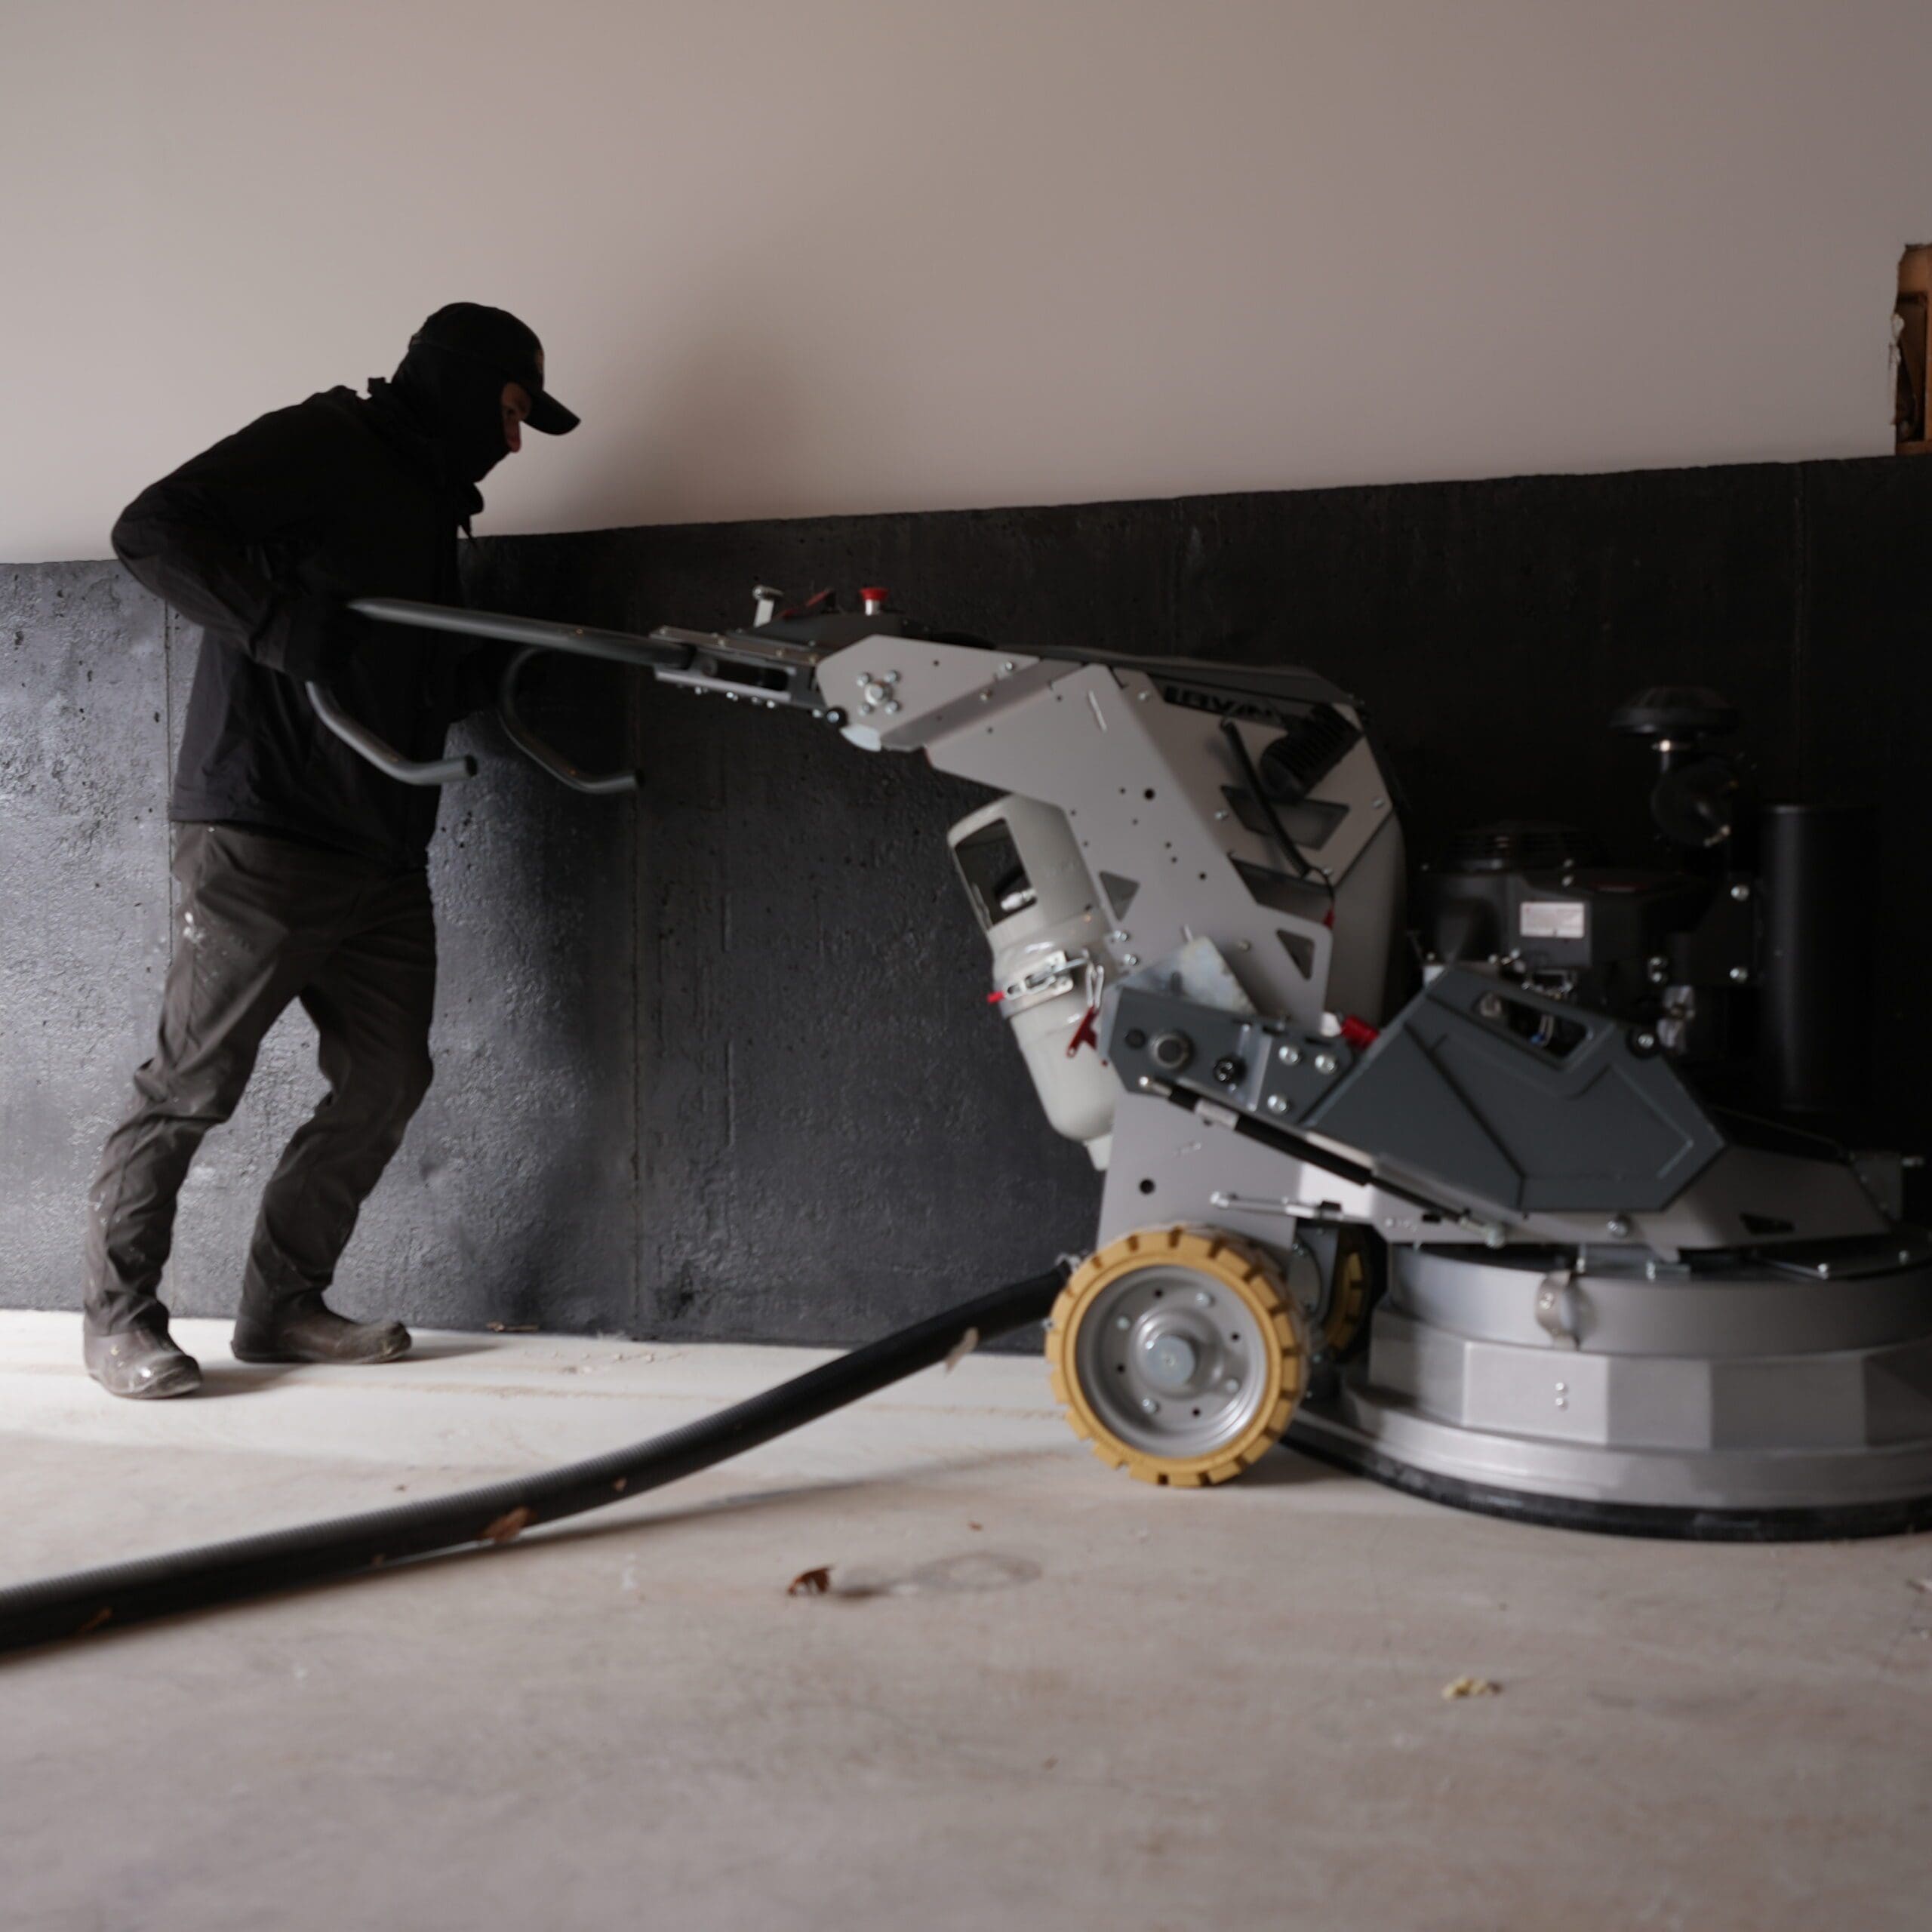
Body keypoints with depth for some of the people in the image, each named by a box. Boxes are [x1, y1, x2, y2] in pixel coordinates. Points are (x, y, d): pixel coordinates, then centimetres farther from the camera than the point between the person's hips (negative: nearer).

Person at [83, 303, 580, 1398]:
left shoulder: (428, 505, 22)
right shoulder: (321, 446, -6)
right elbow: (154, 531, -18)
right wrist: (283, 627, -26)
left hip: (381, 850, 9)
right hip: (261, 841, -9)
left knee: (387, 1080, 7)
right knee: (194, 1081, -1)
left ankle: (284, 1306, 19)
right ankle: (120, 1315, 13)